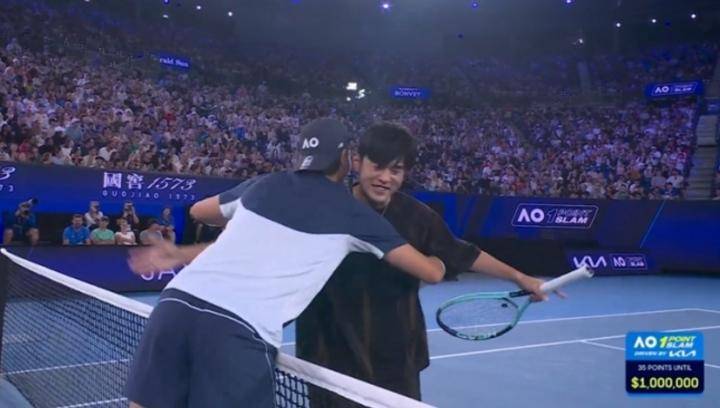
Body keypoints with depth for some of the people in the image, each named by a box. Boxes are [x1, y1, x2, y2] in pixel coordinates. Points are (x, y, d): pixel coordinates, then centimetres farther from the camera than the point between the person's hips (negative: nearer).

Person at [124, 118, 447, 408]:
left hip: (177, 303, 5)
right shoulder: (354, 214, 11)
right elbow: (432, 273, 18)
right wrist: (436, 259, 42)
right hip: (241, 332, -4)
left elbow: (198, 211, 39)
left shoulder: (263, 184, 20)